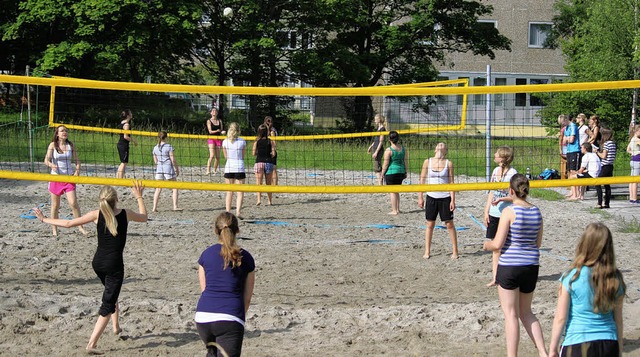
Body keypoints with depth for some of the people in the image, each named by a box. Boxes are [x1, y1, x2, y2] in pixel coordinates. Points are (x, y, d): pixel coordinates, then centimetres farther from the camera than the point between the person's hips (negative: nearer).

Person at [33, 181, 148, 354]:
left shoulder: (97, 215, -4)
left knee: (111, 294, 31)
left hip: (98, 262, 4)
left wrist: (44, 219, 7)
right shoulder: (125, 214, -4)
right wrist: (139, 197, 28)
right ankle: (92, 344, -11)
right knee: (107, 305, -2)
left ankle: (116, 327, 45)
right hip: (114, 265, -4)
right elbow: (143, 217, 18)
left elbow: (69, 223, -4)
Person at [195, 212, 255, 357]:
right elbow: (247, 297, 10)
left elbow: (204, 290, 14)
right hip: (230, 319, -3)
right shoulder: (245, 258, 6)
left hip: (203, 317, 3)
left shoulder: (206, 255, 9)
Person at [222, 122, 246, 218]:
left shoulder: (225, 142, 0)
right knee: (240, 192, 1)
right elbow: (243, 156, 6)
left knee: (229, 192, 10)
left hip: (229, 167, 2)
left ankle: (228, 212, 6)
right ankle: (238, 211, -14)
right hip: (239, 167, -2)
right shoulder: (242, 141, -3)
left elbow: (226, 156, 9)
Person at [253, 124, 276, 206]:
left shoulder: (256, 142, -2)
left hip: (259, 162, -1)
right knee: (268, 183, 12)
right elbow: (273, 154, -4)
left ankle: (259, 199, -17)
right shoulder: (270, 141, -1)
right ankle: (269, 201, 15)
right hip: (268, 162, 1)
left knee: (259, 183, -1)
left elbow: (254, 154, -1)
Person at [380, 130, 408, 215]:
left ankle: (394, 211, 4)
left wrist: (382, 176, -3)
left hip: (391, 172, -6)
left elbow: (385, 164, -11)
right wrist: (405, 172, 21)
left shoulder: (388, 150, -13)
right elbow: (406, 161, 8)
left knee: (392, 192, 3)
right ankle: (397, 209, 24)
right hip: (401, 171, 6)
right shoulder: (403, 149, 3)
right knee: (397, 191, 20)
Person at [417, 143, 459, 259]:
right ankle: (427, 251, 15)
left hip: (445, 198, -1)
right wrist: (420, 197, 1)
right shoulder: (428, 162, 1)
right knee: (430, 224, 6)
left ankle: (455, 251, 11)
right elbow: (422, 180, 5)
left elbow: (451, 182, -2)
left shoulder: (448, 163, -2)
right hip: (431, 197, 1)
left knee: (449, 224, 3)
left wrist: (453, 200, -7)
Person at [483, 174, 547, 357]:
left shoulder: (509, 212, -14)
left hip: (509, 266, -6)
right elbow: (538, 243, 11)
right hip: (531, 266, 6)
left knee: (511, 315, 3)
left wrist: (487, 245, 5)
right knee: (526, 313, 19)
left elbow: (498, 244, -15)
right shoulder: (536, 212, 3)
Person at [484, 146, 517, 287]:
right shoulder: (496, 171, 8)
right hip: (494, 213, 7)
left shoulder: (512, 173, -13)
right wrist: (486, 211, 10)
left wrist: (501, 199, -24)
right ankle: (494, 277, 13)